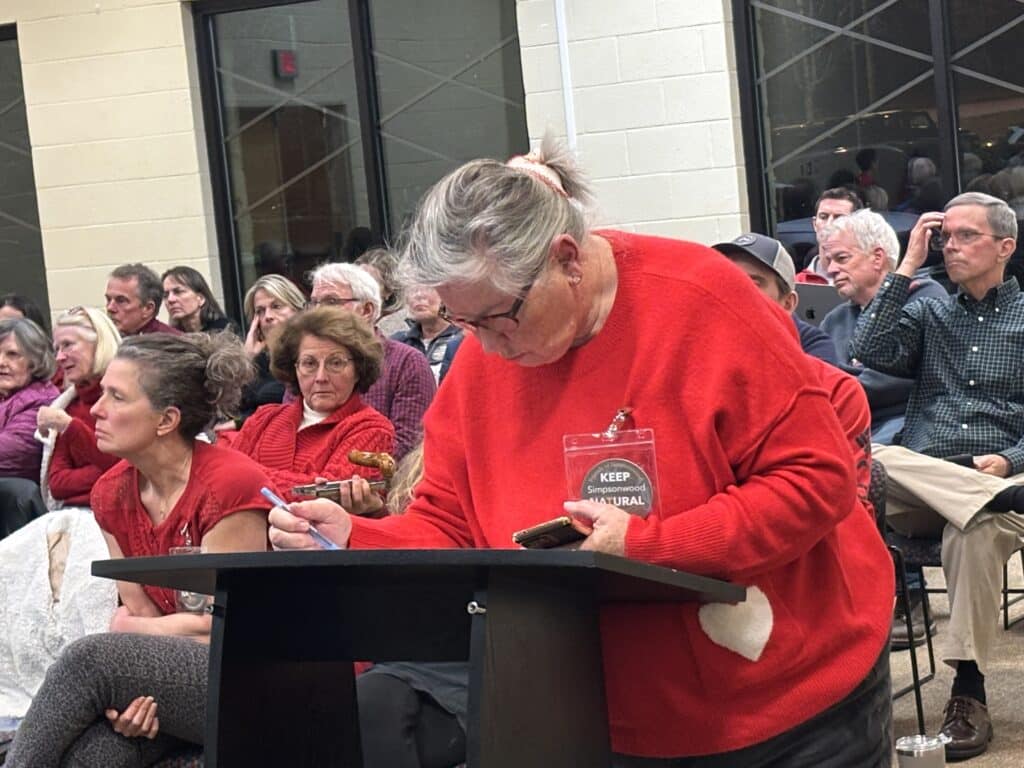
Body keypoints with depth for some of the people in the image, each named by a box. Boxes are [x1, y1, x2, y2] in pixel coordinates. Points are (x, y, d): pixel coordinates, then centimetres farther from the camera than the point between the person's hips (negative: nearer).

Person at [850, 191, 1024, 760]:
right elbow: (871, 352, 4)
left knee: (977, 532, -38)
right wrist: (909, 267, 9)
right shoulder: (929, 314, 24)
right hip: (919, 485, 2)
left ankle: (969, 691, -30)